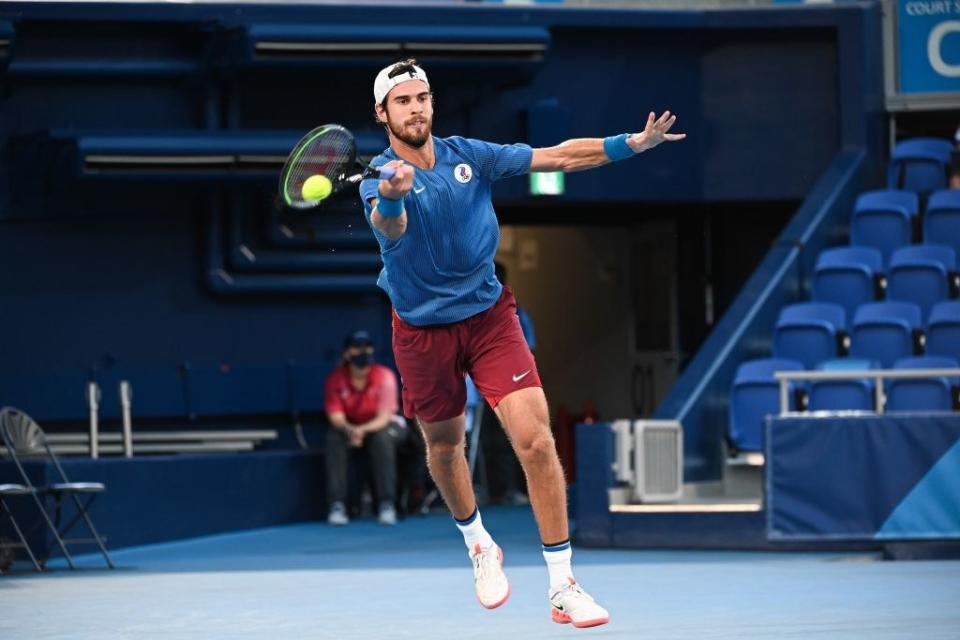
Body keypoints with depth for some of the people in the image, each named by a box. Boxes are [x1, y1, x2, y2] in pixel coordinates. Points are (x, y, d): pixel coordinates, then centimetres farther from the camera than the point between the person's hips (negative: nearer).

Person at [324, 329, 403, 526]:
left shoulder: (384, 376, -19)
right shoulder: (336, 379, -15)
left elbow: (383, 418, -23)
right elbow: (336, 418, -19)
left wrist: (363, 430, -44)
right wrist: (350, 431, -43)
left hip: (380, 426, -1)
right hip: (349, 427, 1)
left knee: (382, 438, -36)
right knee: (334, 438, -31)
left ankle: (387, 504, -33)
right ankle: (337, 505, -32)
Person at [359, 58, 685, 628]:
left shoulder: (470, 155, -4)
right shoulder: (380, 176, -14)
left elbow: (558, 156, -7)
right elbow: (391, 227, -36)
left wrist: (632, 143, -20)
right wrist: (392, 197, -60)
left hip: (489, 317, 1)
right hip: (423, 330, -1)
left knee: (535, 438, -14)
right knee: (444, 446, 16)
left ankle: (563, 585, -10)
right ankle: (480, 546, 46)